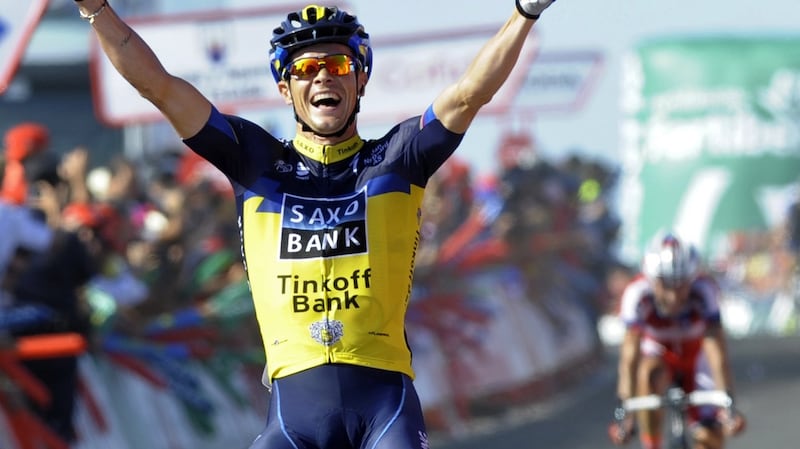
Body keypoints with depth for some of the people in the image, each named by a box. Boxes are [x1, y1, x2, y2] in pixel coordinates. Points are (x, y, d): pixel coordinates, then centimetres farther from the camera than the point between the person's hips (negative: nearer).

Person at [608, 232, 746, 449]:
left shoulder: (704, 290, -33)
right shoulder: (637, 293, -33)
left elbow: (717, 349, -38)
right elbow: (631, 351, -36)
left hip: (696, 357, 1)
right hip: (658, 354, -1)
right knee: (649, 374, -35)